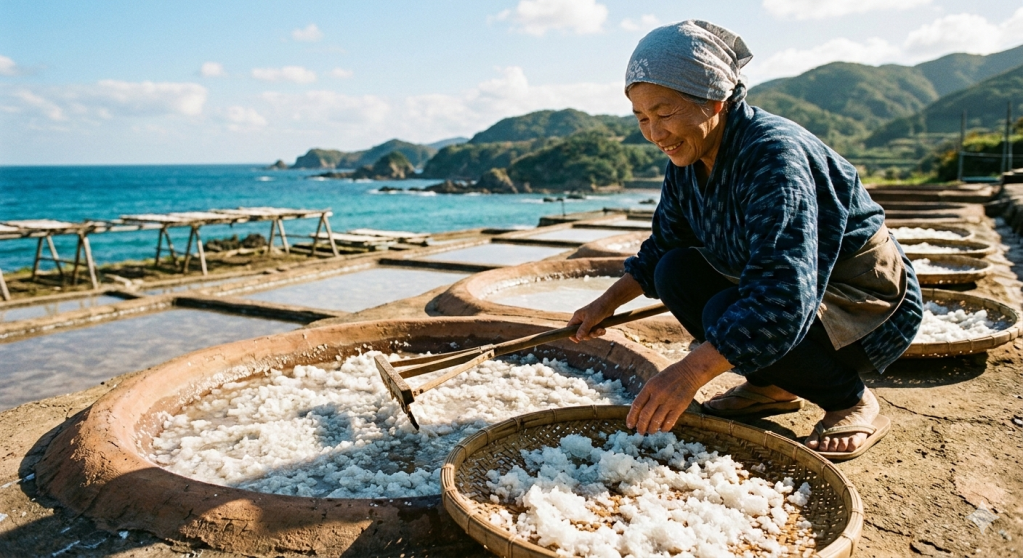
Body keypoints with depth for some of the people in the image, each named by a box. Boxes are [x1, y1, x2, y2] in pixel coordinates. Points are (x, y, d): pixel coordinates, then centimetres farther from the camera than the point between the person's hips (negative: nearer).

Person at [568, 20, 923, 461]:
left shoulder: (773, 153, -30)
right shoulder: (687, 161, -5)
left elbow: (783, 299, -40)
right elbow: (660, 247, 11)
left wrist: (691, 371, -47)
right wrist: (605, 305, 2)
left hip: (871, 304, -8)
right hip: (776, 289, 8)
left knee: (728, 314, -31)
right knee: (675, 271, -7)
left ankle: (852, 402, -4)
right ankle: (771, 386, 8)